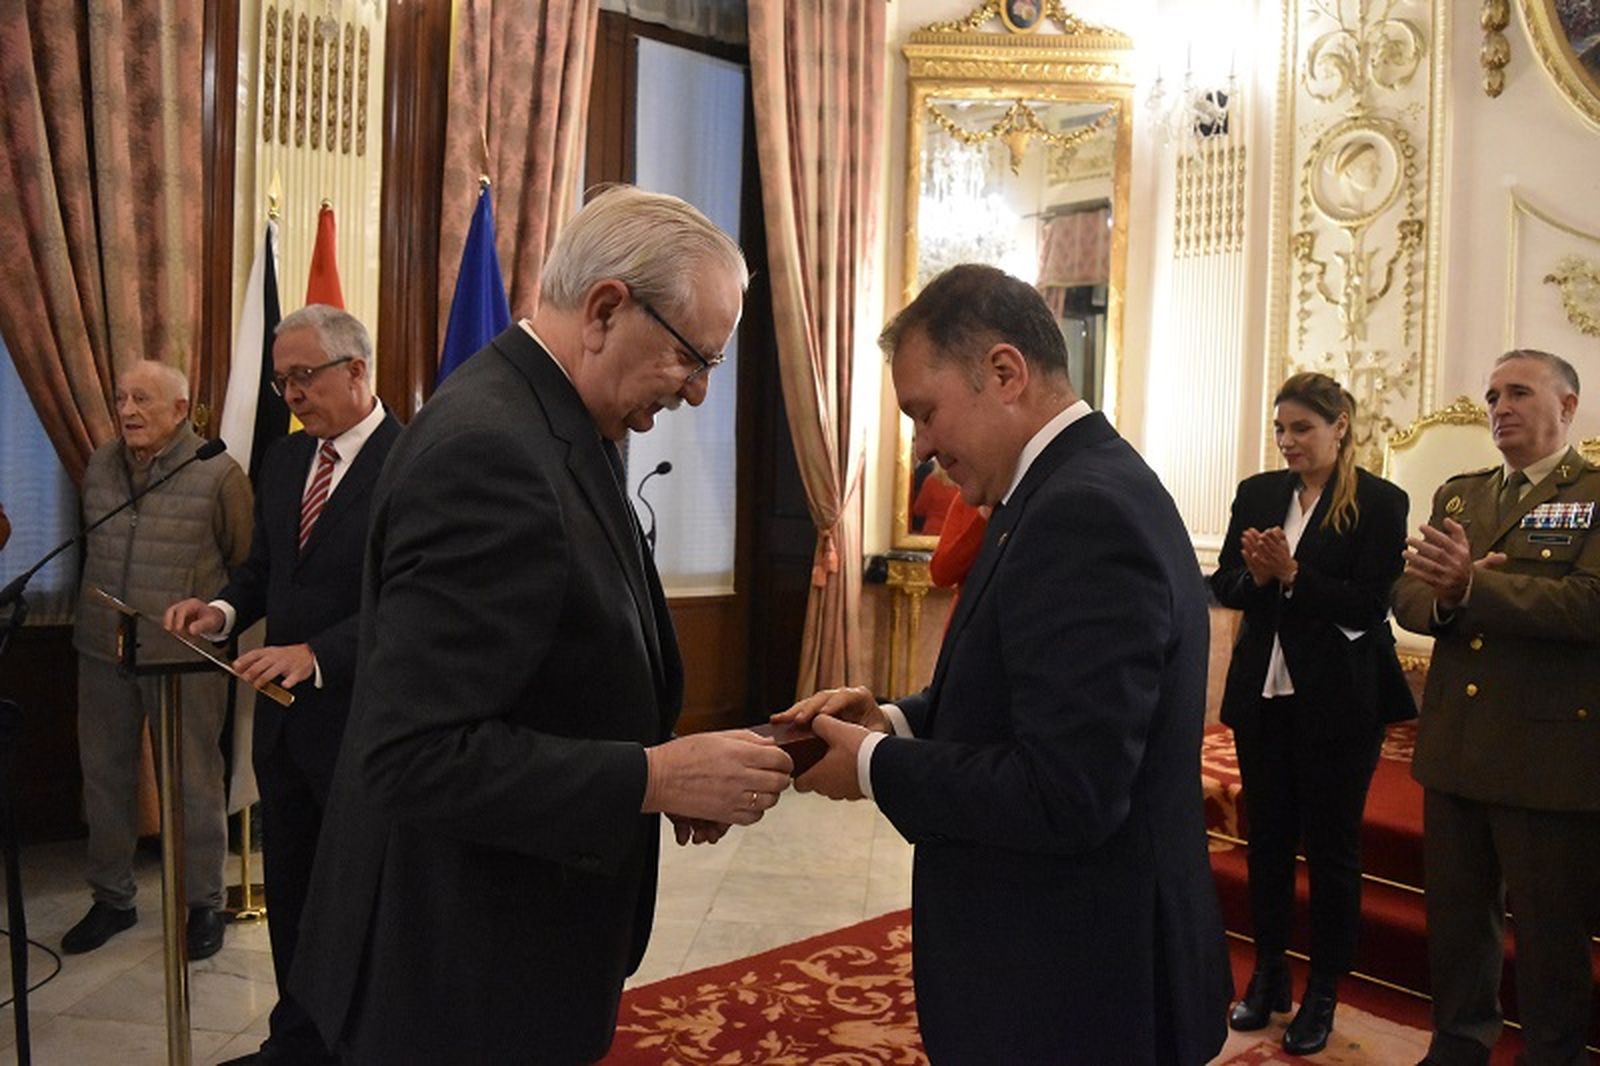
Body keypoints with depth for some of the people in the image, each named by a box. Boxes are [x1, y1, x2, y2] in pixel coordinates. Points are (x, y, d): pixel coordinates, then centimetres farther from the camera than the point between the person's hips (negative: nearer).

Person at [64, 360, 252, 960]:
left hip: (184, 657, -5)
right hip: (102, 653, 6)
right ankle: (111, 898, 32)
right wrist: (92, 617, 17)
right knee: (104, 775, 15)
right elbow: (88, 548, 19)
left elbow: (249, 566, -5)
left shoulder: (218, 474, -10)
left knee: (193, 782, 4)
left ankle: (204, 903, 20)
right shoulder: (99, 466, 7)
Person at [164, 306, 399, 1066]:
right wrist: (227, 610, -5)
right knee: (290, 889, 18)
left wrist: (318, 654, -29)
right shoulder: (282, 458, 9)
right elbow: (264, 566, 16)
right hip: (284, 713, 7)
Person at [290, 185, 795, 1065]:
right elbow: (415, 753, -28)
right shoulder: (488, 450, -26)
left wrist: (661, 773, 0)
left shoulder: (546, 424, 4)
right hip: (466, 968, -9)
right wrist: (655, 777, -24)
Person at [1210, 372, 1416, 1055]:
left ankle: (1323, 994, 24)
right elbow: (1223, 585, 4)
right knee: (1267, 838, 14)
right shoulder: (1257, 493, 6)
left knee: (1331, 846, 8)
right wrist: (1254, 575, -17)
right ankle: (1268, 976, 30)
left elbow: (1370, 603, -13)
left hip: (1339, 700, -4)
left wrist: (1293, 575, -23)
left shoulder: (1380, 503, -7)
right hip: (1263, 693, 4)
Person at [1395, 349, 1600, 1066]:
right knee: (1456, 917, 17)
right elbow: (1407, 599, 3)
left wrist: (1472, 587, -28)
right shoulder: (1457, 495, 12)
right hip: (1456, 750, 6)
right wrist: (1444, 597, -19)